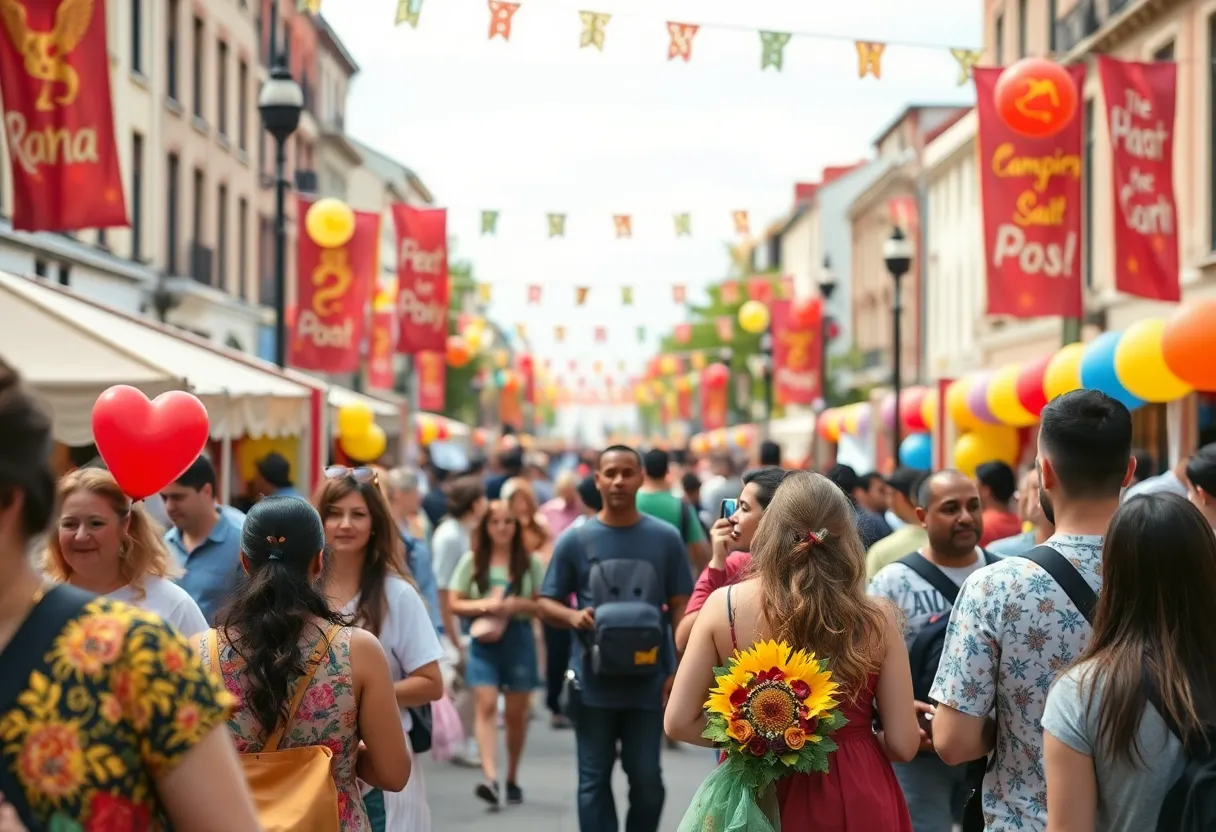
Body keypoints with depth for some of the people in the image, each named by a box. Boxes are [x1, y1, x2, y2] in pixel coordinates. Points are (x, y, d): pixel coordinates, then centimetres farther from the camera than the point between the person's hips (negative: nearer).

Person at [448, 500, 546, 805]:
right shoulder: (472, 561, 5)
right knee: (486, 705, -16)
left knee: (516, 713, 7)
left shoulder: (530, 562, 4)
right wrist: (484, 606, -13)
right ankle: (490, 777, -25)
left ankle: (512, 778, 24)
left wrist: (518, 605, -14)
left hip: (519, 639, 1)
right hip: (483, 641, -1)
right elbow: (455, 604, 3)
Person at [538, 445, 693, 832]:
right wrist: (573, 617, -17)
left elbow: (681, 605, 4)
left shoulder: (665, 538, 1)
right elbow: (546, 602, 5)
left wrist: (681, 669, -4)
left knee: (647, 778, 6)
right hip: (593, 683, 0)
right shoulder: (575, 540, 0)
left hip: (649, 681, 0)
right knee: (595, 779, 5)